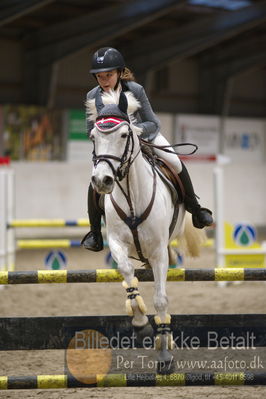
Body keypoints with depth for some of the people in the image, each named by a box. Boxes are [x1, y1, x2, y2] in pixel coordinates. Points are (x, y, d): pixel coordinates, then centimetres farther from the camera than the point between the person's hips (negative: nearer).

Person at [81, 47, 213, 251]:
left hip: (143, 133, -1)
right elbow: (91, 131, -13)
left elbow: (154, 124, -25)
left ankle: (195, 209, 9)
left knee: (176, 163, -16)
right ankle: (95, 234, 0)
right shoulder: (93, 97, -23)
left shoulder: (135, 90, -30)